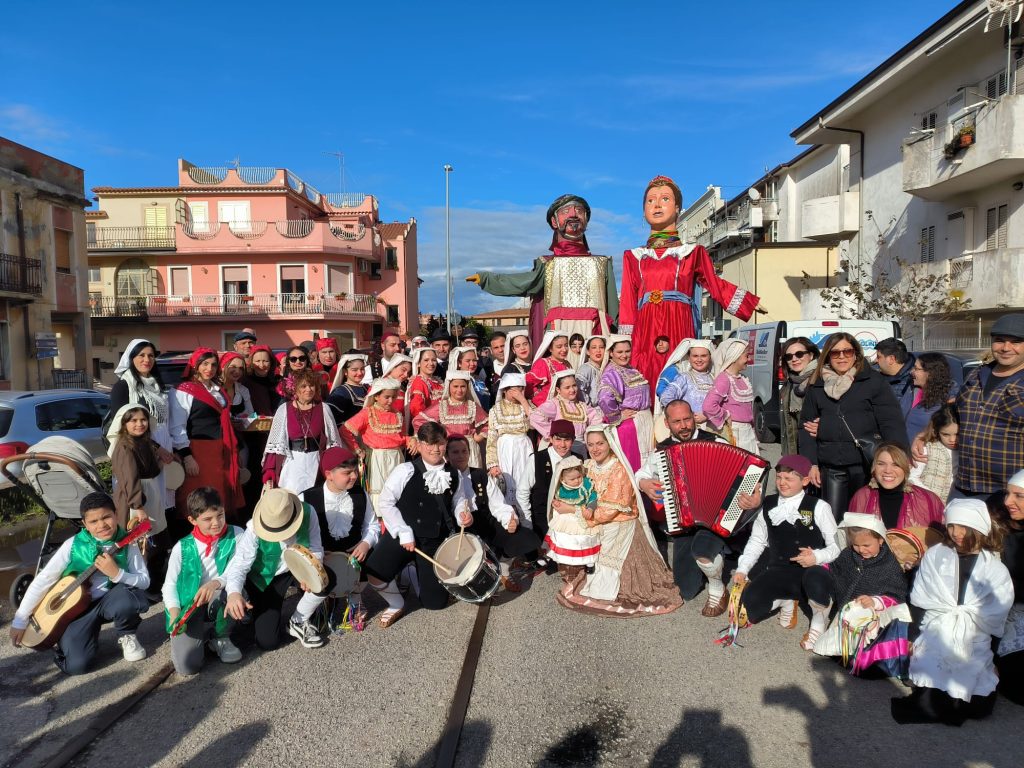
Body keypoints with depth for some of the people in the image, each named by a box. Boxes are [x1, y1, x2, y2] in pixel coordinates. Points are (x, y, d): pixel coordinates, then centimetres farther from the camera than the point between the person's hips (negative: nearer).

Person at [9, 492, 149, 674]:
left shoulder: (127, 544, -10)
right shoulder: (73, 545, -12)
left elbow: (145, 581, -13)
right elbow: (43, 580, -6)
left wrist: (117, 574, -31)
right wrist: (20, 620, -4)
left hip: (111, 602, 0)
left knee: (129, 597, -36)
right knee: (76, 665, -19)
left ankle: (126, 636, -2)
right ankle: (91, 632, 16)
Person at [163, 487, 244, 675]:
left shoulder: (236, 535, 0)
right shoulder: (182, 547, 4)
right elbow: (170, 584, 3)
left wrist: (216, 583, -29)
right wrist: (174, 613, -15)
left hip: (221, 605, 0)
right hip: (189, 609, 0)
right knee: (186, 665, -23)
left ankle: (220, 637, -2)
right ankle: (203, 635, 15)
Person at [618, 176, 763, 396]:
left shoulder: (692, 253, 15)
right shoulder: (634, 257, 16)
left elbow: (716, 285, 20)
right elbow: (628, 303, 11)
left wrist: (753, 303, 18)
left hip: (679, 330, -1)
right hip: (645, 332, 1)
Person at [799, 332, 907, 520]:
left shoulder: (873, 381, 1)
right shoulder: (816, 386, 9)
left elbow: (892, 424, -3)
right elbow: (807, 426, 11)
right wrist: (811, 463, 3)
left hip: (867, 465, -2)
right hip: (831, 468, 3)